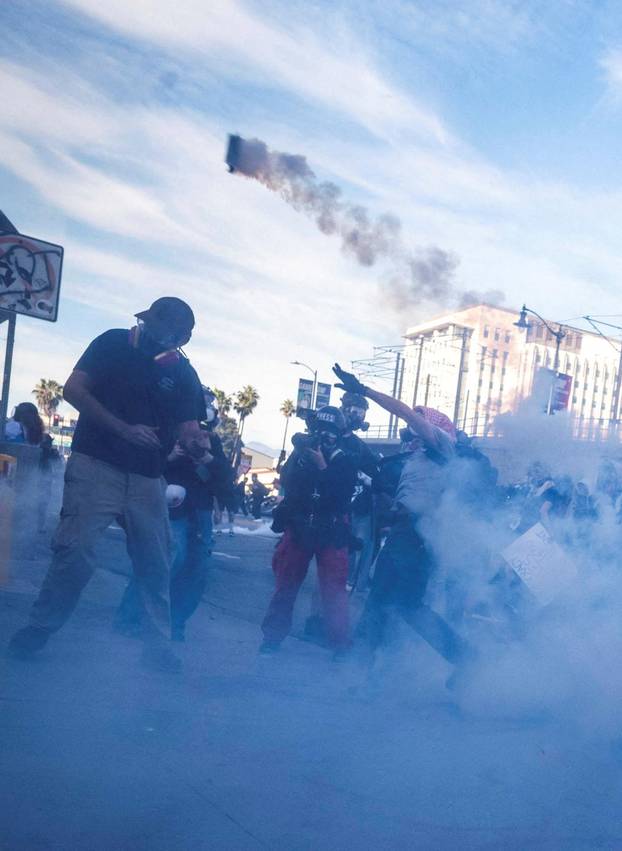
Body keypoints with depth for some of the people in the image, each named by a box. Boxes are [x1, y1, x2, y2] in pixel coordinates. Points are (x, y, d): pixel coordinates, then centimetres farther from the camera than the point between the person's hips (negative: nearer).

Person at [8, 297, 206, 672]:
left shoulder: (183, 373, 7)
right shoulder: (114, 343, 1)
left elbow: (188, 428, 5)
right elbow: (74, 390, -6)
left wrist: (195, 443, -21)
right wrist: (124, 429, -15)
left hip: (148, 478, 3)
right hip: (97, 465, -3)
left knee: (156, 562, 3)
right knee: (76, 546, -13)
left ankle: (157, 643, 15)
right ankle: (40, 626, 2)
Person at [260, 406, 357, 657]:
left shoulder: (344, 462, -2)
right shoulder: (301, 453, 7)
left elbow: (341, 495, -15)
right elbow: (287, 482, -6)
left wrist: (321, 465, -20)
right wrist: (298, 454, -16)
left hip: (330, 533, -3)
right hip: (298, 528, 3)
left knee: (334, 587, -5)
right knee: (286, 580, 4)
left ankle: (340, 642, 0)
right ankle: (273, 634, 11)